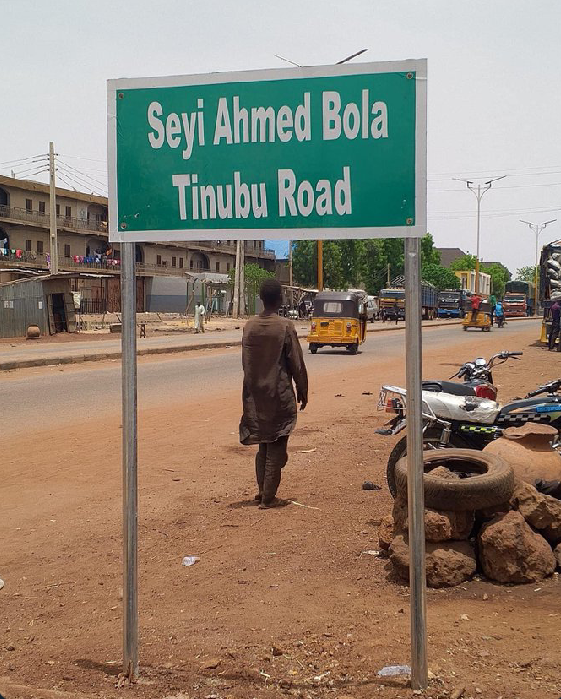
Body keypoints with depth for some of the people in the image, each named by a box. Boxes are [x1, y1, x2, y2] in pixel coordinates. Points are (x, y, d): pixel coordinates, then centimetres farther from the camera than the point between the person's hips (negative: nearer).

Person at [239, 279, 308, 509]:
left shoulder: (249, 326, 1)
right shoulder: (285, 326, -13)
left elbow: (246, 362, 8)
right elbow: (297, 363, -9)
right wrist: (302, 391, 3)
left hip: (255, 395, 5)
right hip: (279, 395, -5)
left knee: (263, 445, 18)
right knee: (276, 448, 3)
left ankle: (262, 492, 24)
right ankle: (268, 498, 5)